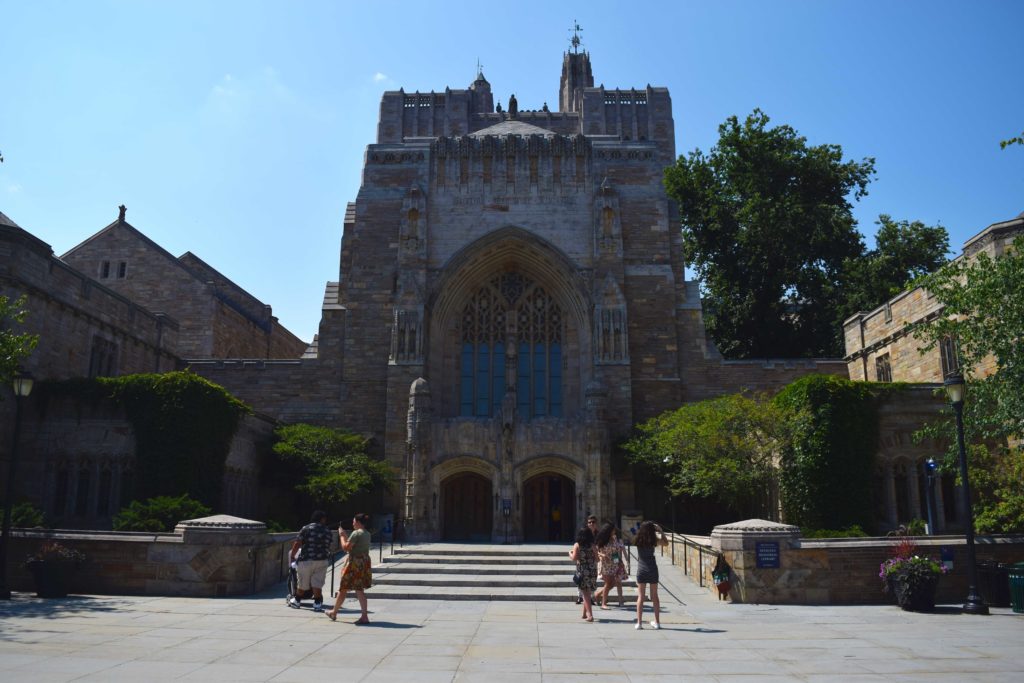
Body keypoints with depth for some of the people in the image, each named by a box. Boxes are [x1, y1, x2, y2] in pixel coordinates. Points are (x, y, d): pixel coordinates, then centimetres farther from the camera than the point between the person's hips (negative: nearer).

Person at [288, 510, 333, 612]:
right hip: (321, 561, 1)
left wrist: (292, 556, 5)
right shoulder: (327, 531, 5)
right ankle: (317, 604, 1)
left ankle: (296, 601, 30)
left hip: (306, 560, -1)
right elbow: (328, 547, 10)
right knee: (317, 583, 5)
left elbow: (297, 544, -5)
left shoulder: (306, 529, -3)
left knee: (302, 583, 13)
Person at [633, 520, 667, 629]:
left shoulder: (638, 541, -4)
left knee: (640, 597, 5)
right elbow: (665, 542, 9)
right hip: (652, 570, 0)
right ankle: (657, 622, 19)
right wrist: (660, 531, 17)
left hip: (641, 570, 0)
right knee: (654, 596, 12)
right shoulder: (654, 541, -7)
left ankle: (639, 623, 1)